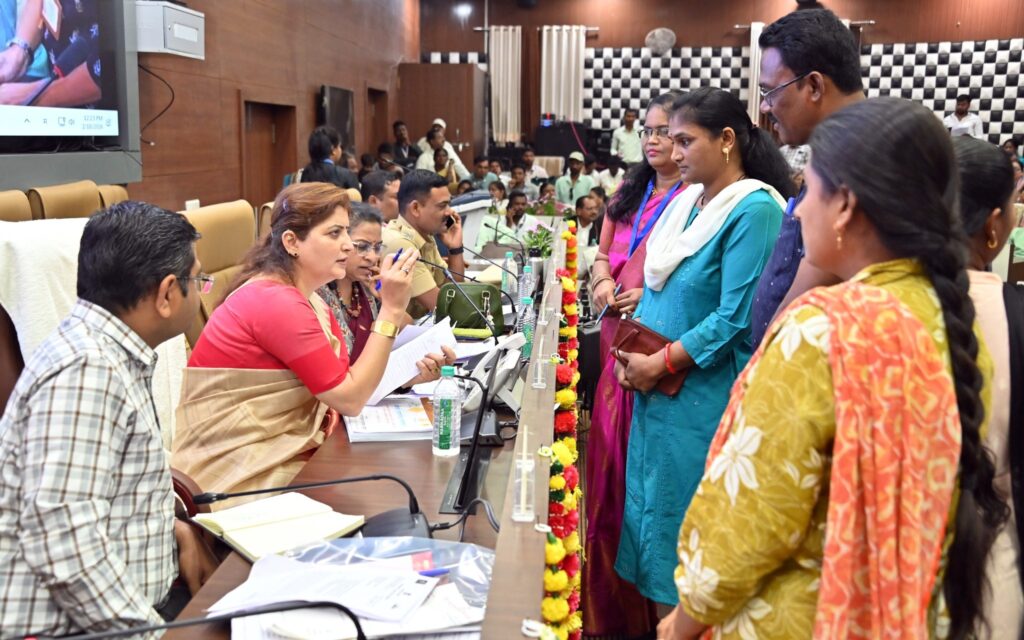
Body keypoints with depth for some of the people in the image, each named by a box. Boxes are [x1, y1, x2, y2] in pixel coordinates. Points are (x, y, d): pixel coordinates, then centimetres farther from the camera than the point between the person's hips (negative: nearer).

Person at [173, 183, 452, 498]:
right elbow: (350, 399, -18)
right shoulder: (276, 302, -19)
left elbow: (348, 381, 5)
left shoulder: (307, 299, 10)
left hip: (284, 453, 8)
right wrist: (391, 309, -19)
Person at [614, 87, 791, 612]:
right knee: (652, 505, 17)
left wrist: (659, 364, -16)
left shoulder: (753, 209, -15)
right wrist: (632, 354, 1)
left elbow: (737, 318, -20)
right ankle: (662, 609, 33)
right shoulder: (686, 201, 10)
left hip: (704, 401, -8)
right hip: (658, 391, 8)